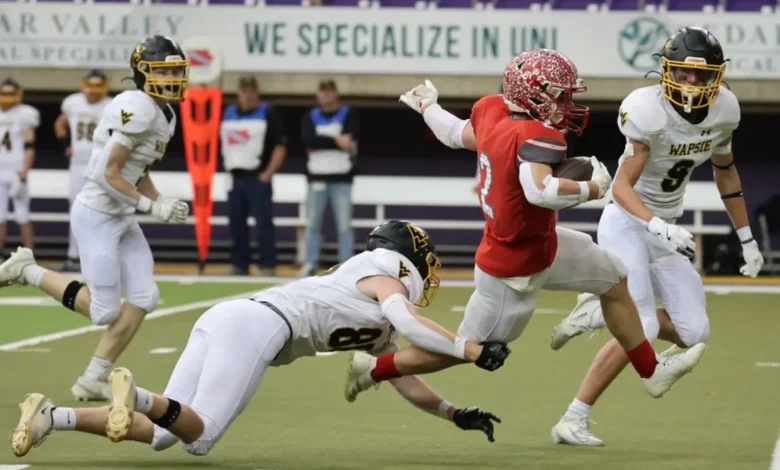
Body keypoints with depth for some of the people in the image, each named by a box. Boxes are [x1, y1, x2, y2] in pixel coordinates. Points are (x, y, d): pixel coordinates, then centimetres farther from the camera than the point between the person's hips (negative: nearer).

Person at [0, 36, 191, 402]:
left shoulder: (165, 116, 11)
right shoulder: (137, 108, -20)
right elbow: (108, 174, -22)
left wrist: (161, 203, 4)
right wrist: (151, 206, -18)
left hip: (122, 218, 9)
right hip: (97, 216, -9)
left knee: (144, 299, 2)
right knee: (106, 312, -6)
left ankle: (94, 380, 12)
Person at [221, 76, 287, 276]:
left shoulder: (268, 114, -3)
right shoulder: (228, 113, 12)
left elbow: (280, 146, -6)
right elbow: (222, 143, 20)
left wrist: (268, 173, -12)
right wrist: (228, 167, 7)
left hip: (258, 178, -5)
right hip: (235, 177, 5)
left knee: (264, 223, -8)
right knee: (236, 222, 8)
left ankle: (268, 266, -6)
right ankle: (239, 266, 15)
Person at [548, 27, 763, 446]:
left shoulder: (723, 110, -4)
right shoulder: (650, 112, -24)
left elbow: (725, 172, 14)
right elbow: (622, 188, -27)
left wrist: (747, 239, 16)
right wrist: (660, 227, -44)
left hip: (666, 229, 7)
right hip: (627, 224, -7)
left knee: (693, 330, -4)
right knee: (641, 331, -18)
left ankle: (602, 313, 14)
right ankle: (572, 422, -9)